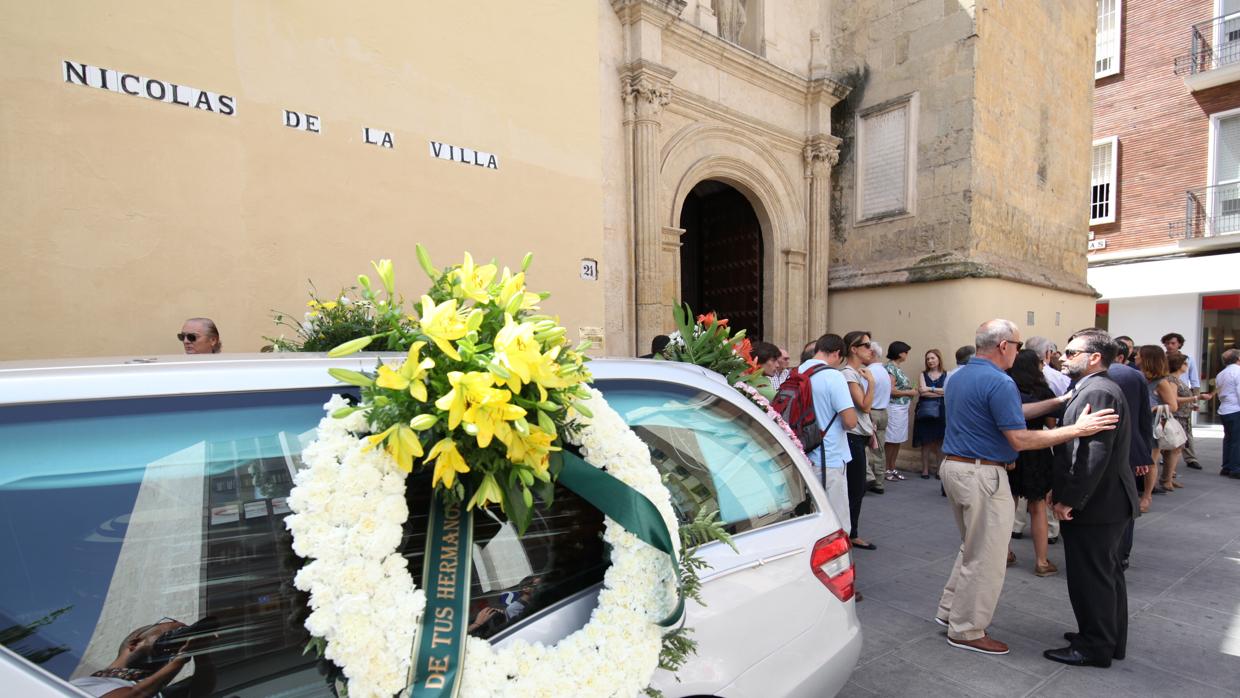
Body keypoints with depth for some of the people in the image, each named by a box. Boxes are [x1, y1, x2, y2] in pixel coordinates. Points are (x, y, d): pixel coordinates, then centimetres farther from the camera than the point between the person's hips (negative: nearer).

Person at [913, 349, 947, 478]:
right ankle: (925, 469, 10)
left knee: (939, 442, 1)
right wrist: (939, 392, -8)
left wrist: (930, 389, -8)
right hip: (925, 412, 1)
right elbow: (922, 392, -5)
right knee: (925, 442, 4)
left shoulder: (945, 375, 4)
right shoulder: (923, 375, 9)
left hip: (940, 412, -1)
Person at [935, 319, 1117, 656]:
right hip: (982, 475, -9)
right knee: (986, 557, 6)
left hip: (953, 466, 9)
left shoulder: (959, 376, 11)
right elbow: (1020, 440, -19)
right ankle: (967, 631, 18)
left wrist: (1057, 402, 14)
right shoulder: (999, 382, -19)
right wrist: (1077, 429, -15)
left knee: (973, 547, 25)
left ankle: (950, 609, 33)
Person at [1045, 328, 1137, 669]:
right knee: (1106, 573, 21)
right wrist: (1067, 494, 17)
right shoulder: (1096, 388, 12)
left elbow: (1094, 455, -27)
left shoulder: (1098, 392, -21)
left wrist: (1069, 499, -21)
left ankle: (1095, 647, 16)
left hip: (1094, 505, -11)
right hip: (1107, 501, 11)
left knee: (1091, 577, 3)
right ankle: (1112, 640, 35)